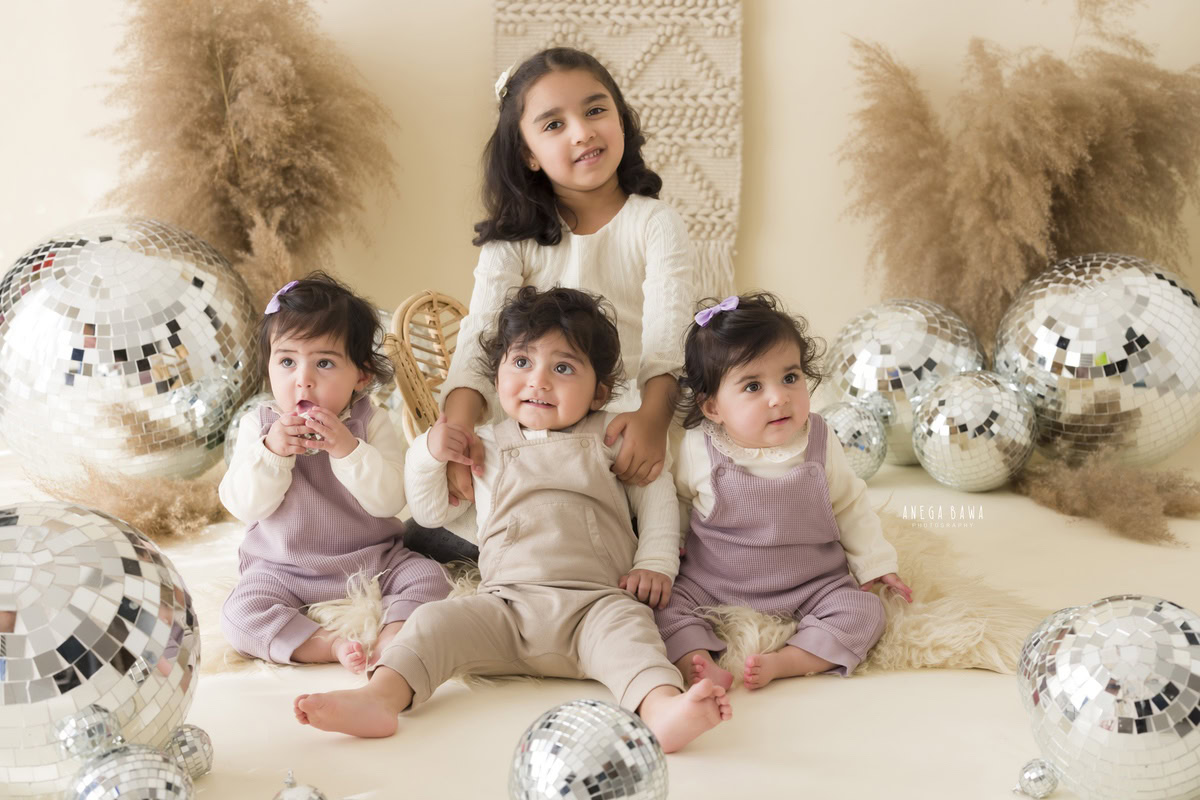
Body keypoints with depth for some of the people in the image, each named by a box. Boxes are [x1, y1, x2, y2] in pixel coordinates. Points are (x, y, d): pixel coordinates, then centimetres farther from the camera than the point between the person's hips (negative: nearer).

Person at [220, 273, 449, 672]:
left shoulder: (371, 425, -4)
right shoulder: (259, 426, 0)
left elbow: (389, 500, -16)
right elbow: (243, 505, -9)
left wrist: (347, 448, -28)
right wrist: (271, 451, -25)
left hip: (372, 564, 1)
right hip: (283, 573, 0)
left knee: (429, 577, -20)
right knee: (240, 615, -26)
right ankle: (331, 645, -29)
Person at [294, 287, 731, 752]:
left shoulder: (611, 436, 15)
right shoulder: (484, 445, 19)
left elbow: (657, 495, 18)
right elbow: (432, 512, 26)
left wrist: (656, 563, 4)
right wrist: (427, 454, 9)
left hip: (595, 602, -2)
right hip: (506, 601, 3)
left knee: (626, 626, -34)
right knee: (436, 620, -22)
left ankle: (662, 707, -58)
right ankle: (379, 699, -39)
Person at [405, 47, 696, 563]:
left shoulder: (655, 225, 0)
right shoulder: (514, 241, 4)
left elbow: (667, 333, -15)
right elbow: (481, 334, -11)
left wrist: (652, 416, -37)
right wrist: (459, 425, -32)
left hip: (625, 424, 0)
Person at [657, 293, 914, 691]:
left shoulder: (820, 443, -9)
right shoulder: (697, 449, -13)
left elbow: (850, 504, 7)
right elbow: (671, 497, 8)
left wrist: (875, 563, 8)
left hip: (811, 586, 1)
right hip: (714, 586, 0)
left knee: (862, 612, -21)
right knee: (664, 606, -20)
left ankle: (779, 663, -26)